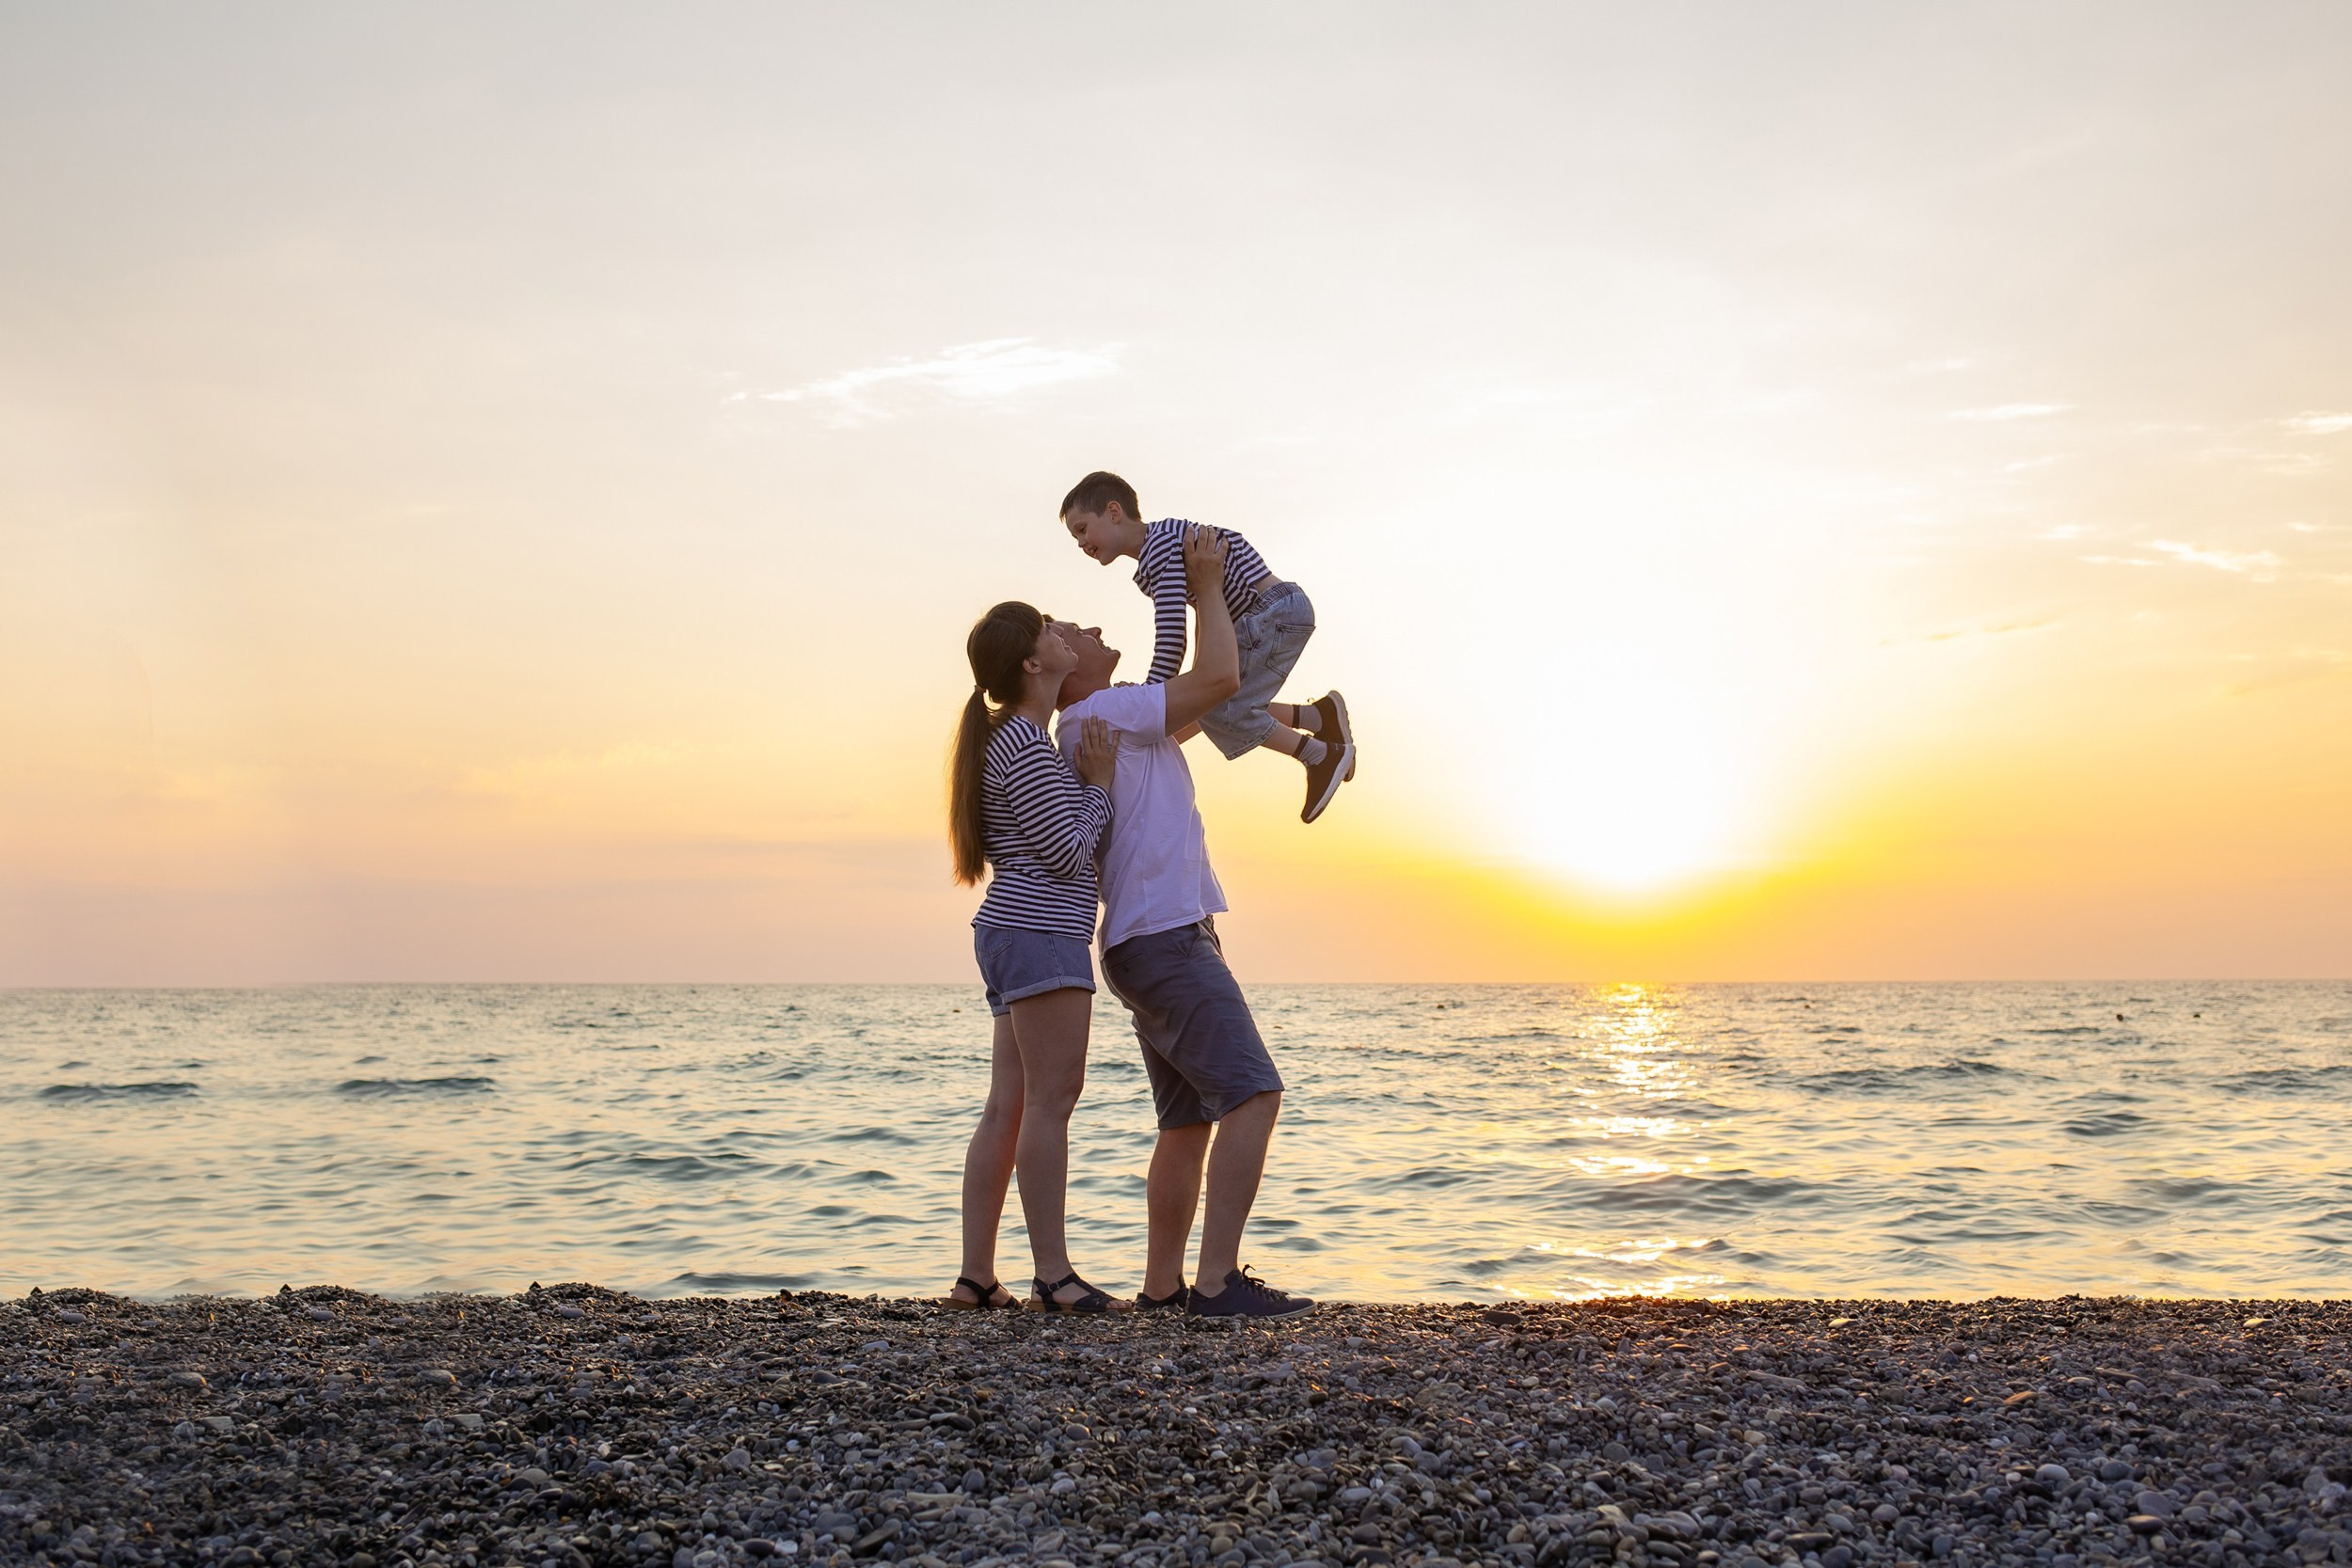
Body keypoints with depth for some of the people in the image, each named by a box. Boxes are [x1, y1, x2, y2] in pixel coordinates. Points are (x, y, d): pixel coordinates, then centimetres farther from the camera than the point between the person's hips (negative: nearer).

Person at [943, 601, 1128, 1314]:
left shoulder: (1012, 738, 19)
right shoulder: (1025, 745, -13)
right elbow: (1071, 853, -14)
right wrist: (1099, 780, -4)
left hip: (1011, 934, 10)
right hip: (1042, 934, -10)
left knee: (1007, 1106, 7)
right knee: (1051, 1099, -9)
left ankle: (975, 1275, 7)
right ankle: (1053, 1275, -8)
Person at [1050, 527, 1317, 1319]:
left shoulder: (1115, 723, 21)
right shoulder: (1100, 713, -9)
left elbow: (1195, 708, 34)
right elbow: (1218, 678, -14)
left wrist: (1203, 591, 28)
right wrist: (1206, 586, 0)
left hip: (1155, 943, 11)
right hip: (1165, 936, -11)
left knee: (1190, 1118, 11)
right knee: (1253, 1094, -17)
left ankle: (1162, 1285, 12)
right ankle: (1218, 1280, -22)